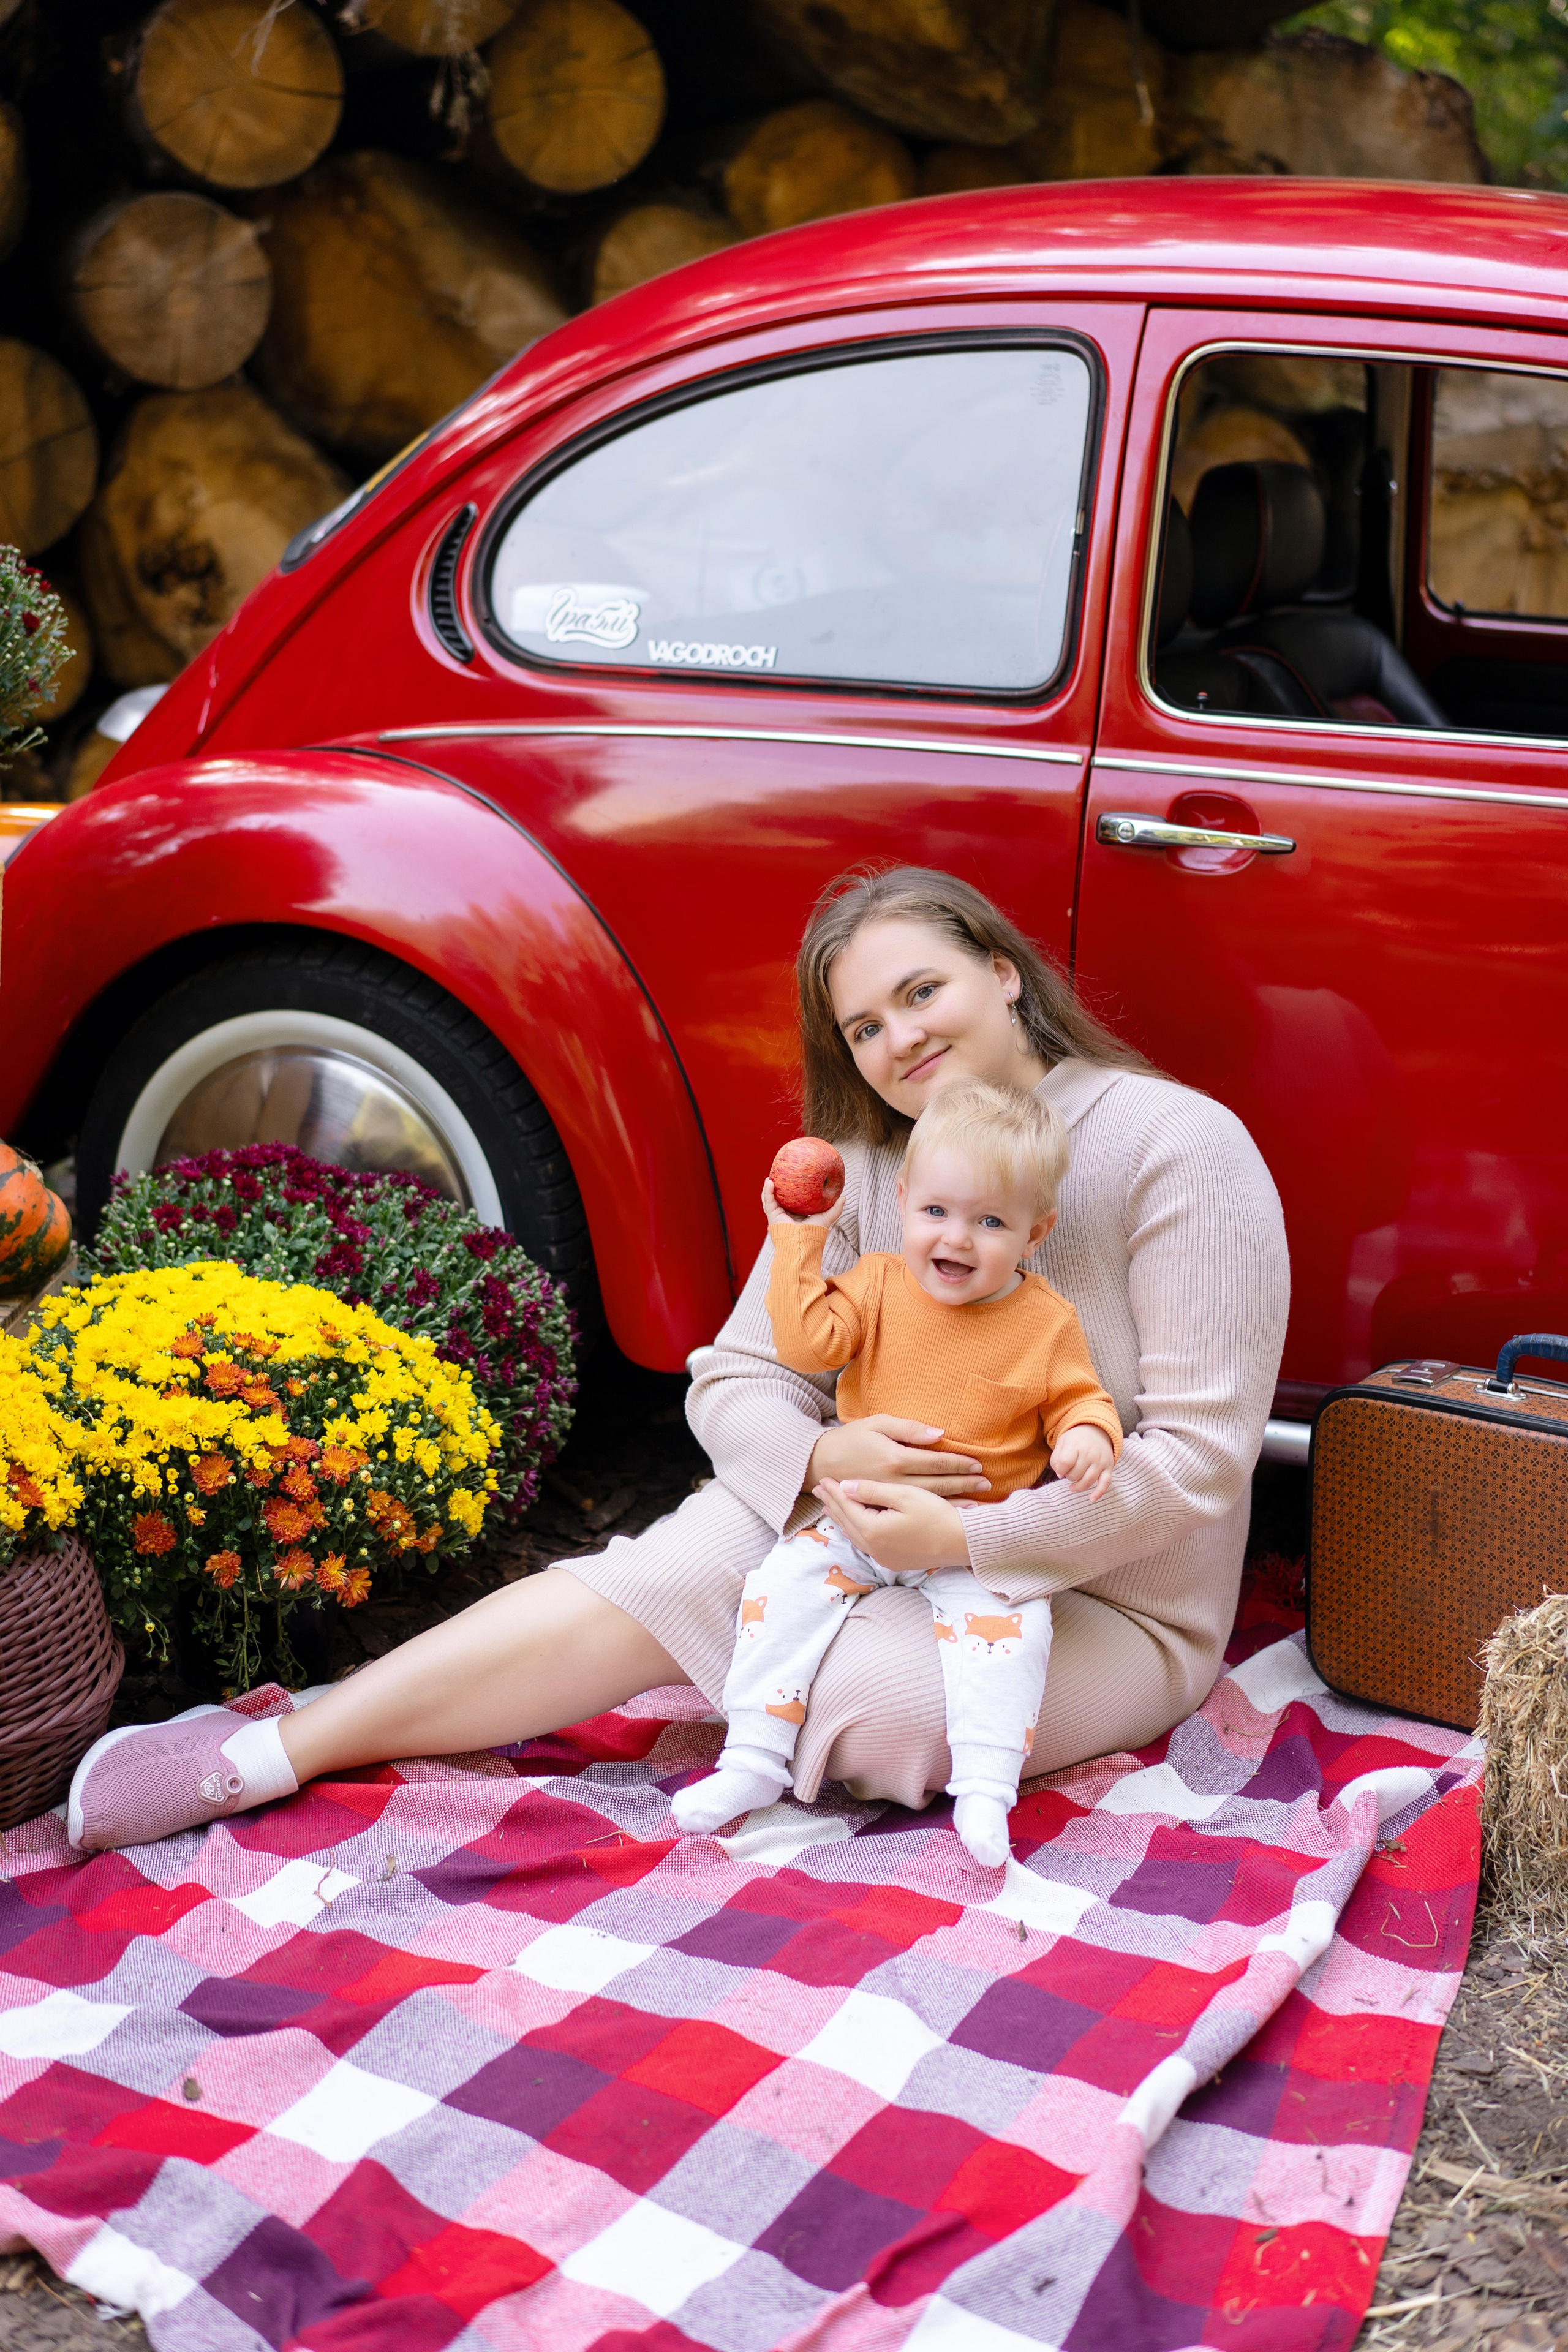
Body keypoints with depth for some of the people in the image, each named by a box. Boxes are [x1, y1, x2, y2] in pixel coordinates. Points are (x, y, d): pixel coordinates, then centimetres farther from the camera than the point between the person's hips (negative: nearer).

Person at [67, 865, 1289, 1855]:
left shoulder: (1178, 1147, -15)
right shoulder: (858, 1163, 2)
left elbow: (1201, 1450, -19)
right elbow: (736, 1378, 0)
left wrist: (971, 1541, -28)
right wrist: (820, 1458, -24)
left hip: (1106, 1598, -4)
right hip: (884, 1526, 4)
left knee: (875, 1705, -32)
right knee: (656, 1581, -20)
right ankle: (264, 1755, -20)